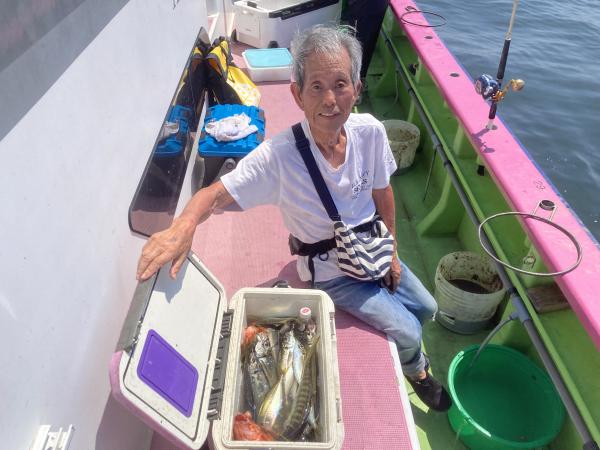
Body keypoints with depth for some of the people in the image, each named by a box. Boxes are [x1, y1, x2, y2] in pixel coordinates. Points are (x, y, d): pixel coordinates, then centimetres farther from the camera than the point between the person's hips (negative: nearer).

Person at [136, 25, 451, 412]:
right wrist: (185, 224, -53)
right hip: (331, 274, -5)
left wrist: (392, 251, 3)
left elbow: (382, 193, -4)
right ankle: (418, 371, 38)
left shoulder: (370, 131, -19)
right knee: (408, 333, -1)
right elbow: (216, 194, -31)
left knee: (426, 308, 18)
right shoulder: (278, 157, -33)